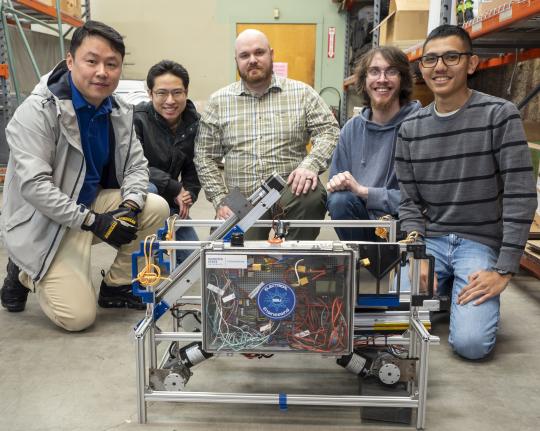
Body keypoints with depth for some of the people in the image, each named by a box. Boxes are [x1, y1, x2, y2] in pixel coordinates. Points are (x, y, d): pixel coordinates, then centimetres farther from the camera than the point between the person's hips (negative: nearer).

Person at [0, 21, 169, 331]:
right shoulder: (38, 111, -20)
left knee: (156, 208, -13)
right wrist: (93, 222, -29)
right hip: (46, 222, -6)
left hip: (94, 202, 7)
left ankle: (116, 285, 6)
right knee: (79, 316, -15)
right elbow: (33, 185, -26)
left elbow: (136, 165, 1)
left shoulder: (120, 113, -1)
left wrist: (130, 206, -20)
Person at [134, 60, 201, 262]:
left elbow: (193, 168, 5)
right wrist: (175, 189, -27)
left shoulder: (194, 124, -4)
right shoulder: (136, 119, -20)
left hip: (169, 202, 5)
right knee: (148, 189, -39)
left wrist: (188, 196, -14)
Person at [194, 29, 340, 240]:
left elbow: (329, 130, -1)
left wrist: (310, 164, -21)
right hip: (241, 201, 1)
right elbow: (205, 157, 9)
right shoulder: (218, 101, 9)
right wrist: (220, 200, -3)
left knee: (312, 196, -33)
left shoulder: (302, 93, 6)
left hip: (290, 191, 0)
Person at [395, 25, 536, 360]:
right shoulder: (410, 128, 4)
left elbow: (521, 196, -12)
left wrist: (504, 270, -17)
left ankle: (466, 297, 14)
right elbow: (409, 202, 4)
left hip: (481, 243, -3)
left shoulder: (500, 115, -8)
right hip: (430, 240, 3)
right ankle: (443, 288, 16)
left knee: (470, 343, -20)